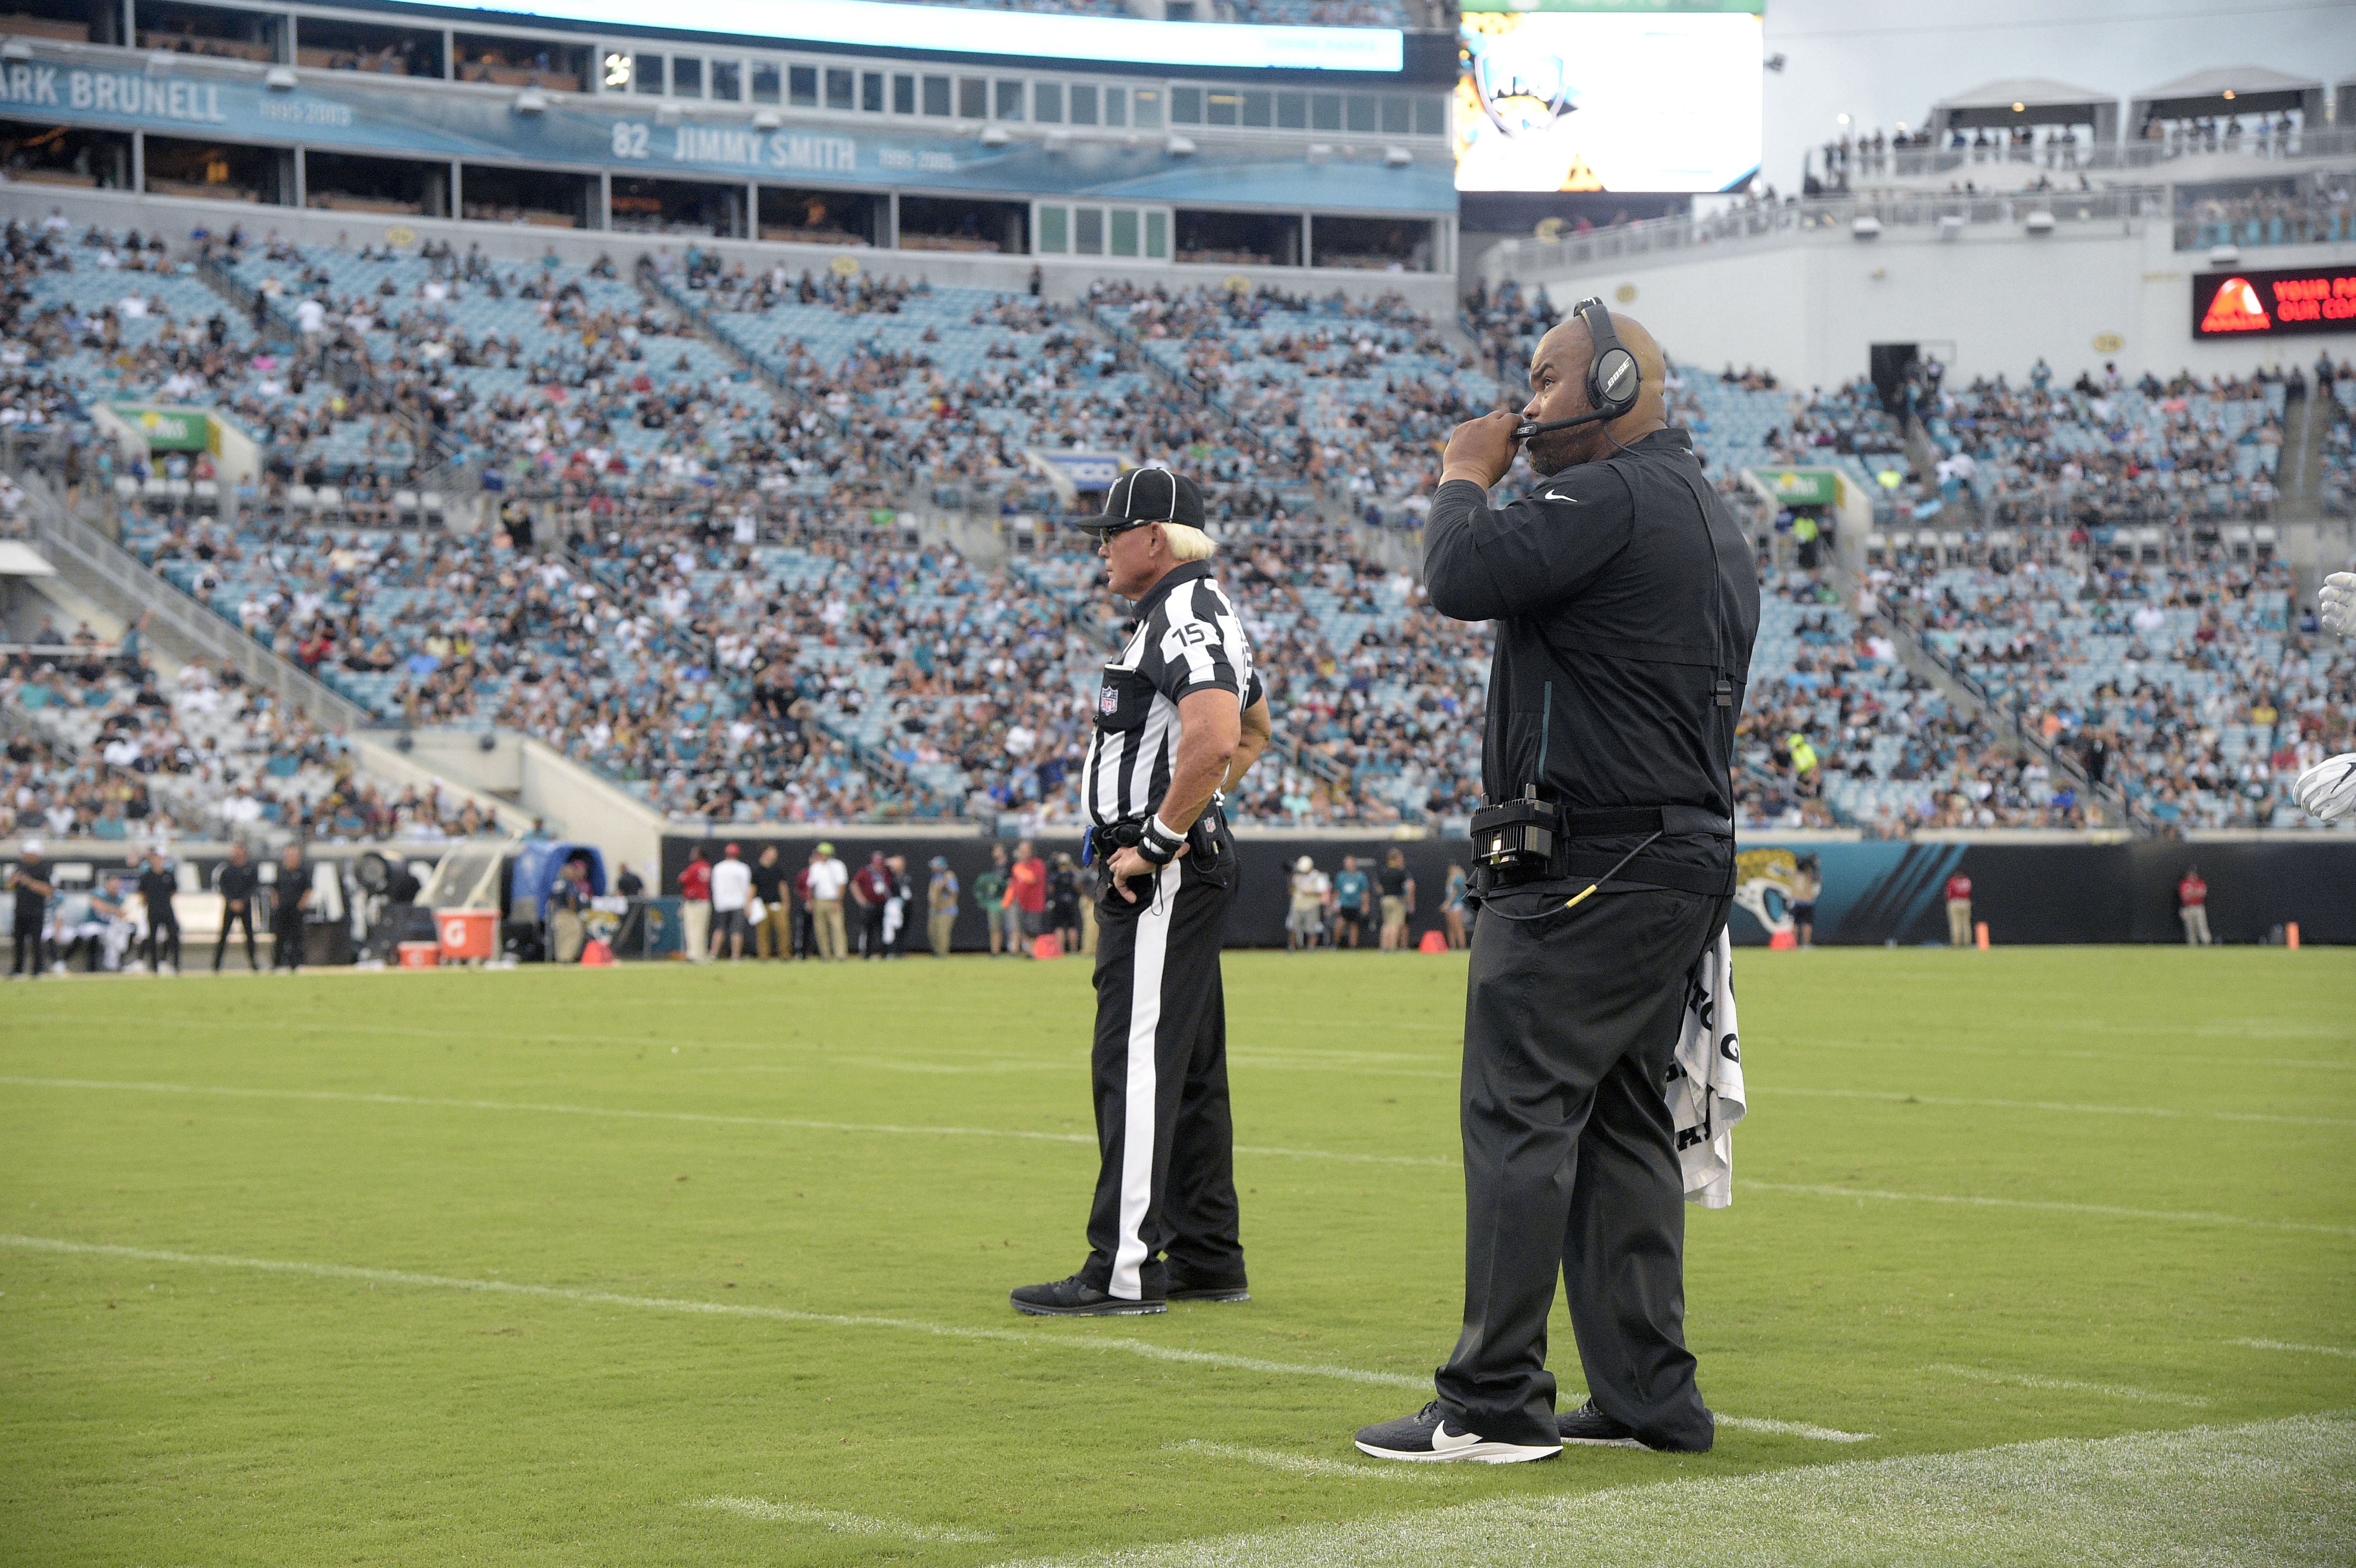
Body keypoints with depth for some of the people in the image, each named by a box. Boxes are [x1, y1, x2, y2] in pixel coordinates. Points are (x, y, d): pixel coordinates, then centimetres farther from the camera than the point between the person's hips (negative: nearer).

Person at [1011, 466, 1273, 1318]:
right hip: (1192, 862, 11)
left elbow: (1216, 738, -31)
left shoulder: (1185, 617, -15)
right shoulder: (1199, 614, 19)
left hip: (1161, 873, -11)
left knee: (1136, 1061, -12)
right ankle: (1207, 1257, 20)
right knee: (1188, 1065, 14)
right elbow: (1254, 730, 33)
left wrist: (1156, 842, -23)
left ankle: (1125, 1270, -13)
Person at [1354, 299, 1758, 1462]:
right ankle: (1649, 1395, 13)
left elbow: (1463, 578, -22)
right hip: (1687, 855, 10)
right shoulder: (1712, 517, 20)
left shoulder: (1611, 499, -14)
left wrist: (1465, 474, -6)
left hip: (1585, 873, -10)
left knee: (1518, 1117, -8)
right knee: (1623, 1125, 12)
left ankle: (1494, 1403, -8)